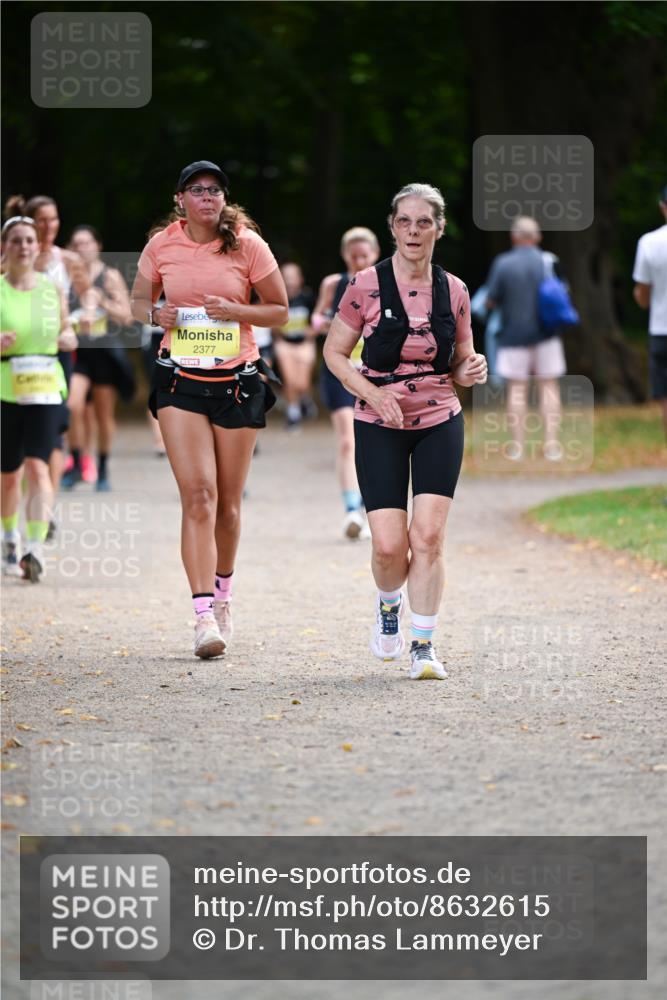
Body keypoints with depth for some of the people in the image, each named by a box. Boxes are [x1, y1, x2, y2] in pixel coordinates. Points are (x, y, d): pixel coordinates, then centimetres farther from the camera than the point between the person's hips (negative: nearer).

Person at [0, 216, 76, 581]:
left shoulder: (52, 290, 6)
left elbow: (67, 332, 20)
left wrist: (67, 339, -3)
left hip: (45, 390, 0)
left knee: (37, 468, -15)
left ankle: (35, 548, -23)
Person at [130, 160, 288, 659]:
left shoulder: (248, 244, -2)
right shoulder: (161, 247, 1)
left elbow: (280, 311, 4)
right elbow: (138, 302, 15)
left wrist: (236, 310, -14)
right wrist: (156, 314, -8)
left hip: (238, 381, 0)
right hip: (180, 382, 0)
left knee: (228, 502, 7)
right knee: (198, 494, -13)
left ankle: (223, 594, 31)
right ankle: (204, 615, -17)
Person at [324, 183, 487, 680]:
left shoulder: (454, 291, 3)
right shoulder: (366, 286, -6)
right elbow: (335, 353, 0)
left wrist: (471, 371, -9)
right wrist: (372, 393, -15)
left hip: (440, 423, 2)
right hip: (380, 428, -2)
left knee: (428, 536, -10)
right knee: (389, 545, -7)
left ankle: (424, 645, 0)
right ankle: (389, 604, 28)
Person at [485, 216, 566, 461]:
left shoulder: (503, 264, -8)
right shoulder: (548, 262, -2)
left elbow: (490, 301, -6)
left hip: (514, 335, -1)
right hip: (545, 336, 1)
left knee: (517, 388, 4)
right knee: (548, 388, 4)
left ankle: (517, 446, 3)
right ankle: (551, 443, -1)